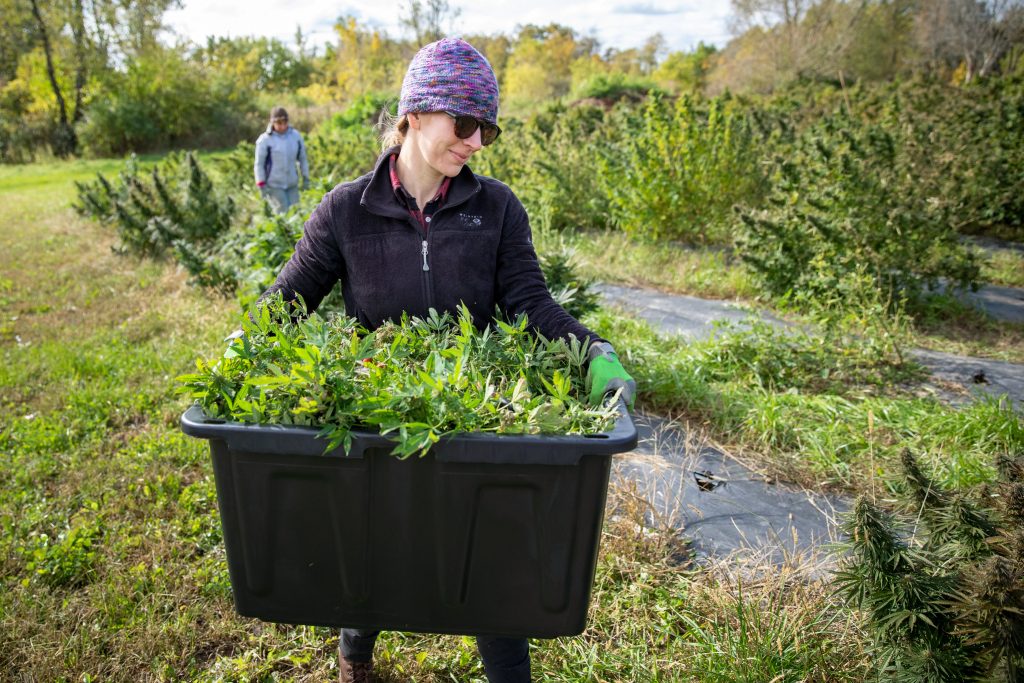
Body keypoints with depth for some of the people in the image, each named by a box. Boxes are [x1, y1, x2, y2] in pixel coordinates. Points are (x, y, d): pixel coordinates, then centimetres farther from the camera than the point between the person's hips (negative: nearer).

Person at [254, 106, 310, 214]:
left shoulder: (296, 136, 1)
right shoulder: (265, 140, -10)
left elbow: (302, 158, 11)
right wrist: (261, 184, -8)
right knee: (283, 212, -7)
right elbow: (259, 164, -5)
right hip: (274, 185, -4)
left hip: (292, 184, 4)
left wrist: (306, 178, 10)